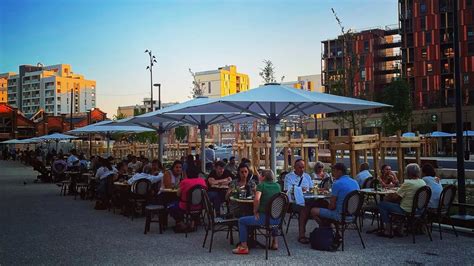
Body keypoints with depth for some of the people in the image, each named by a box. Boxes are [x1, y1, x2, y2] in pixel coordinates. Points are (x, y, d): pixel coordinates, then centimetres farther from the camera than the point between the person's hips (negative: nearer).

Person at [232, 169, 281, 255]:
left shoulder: (261, 185, -5)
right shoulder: (277, 186, 11)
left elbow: (256, 199, -22)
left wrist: (255, 211, -7)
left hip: (265, 218, -6)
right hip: (277, 219, 7)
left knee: (242, 221, 8)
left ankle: (244, 247, 7)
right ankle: (274, 242, 42)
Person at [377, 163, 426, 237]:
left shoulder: (408, 183, -21)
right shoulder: (423, 183, 3)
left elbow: (396, 197, -14)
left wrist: (388, 197, 6)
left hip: (406, 211, -9)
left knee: (381, 204, 0)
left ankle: (387, 230, 4)